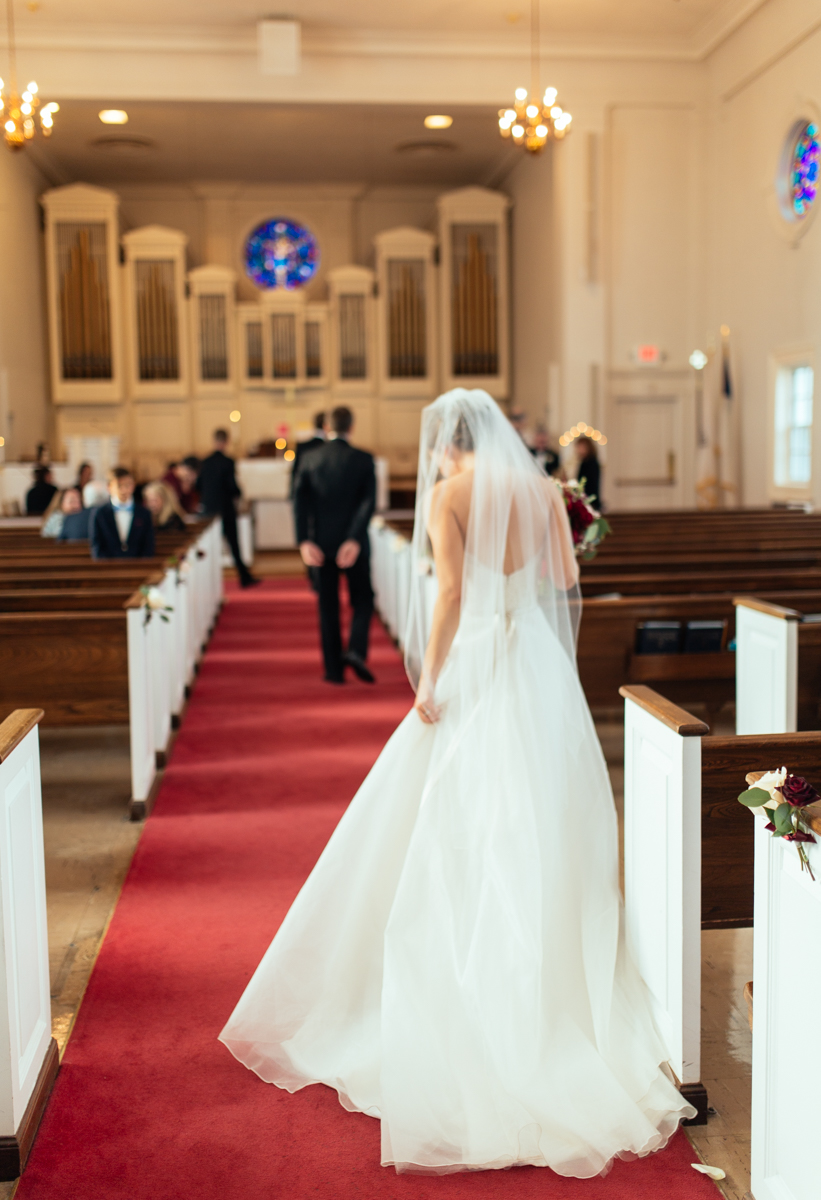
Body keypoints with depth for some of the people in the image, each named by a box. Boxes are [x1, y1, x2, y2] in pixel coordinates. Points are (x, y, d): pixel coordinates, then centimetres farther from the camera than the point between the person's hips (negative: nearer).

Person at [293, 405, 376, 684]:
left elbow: (300, 500, -7)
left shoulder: (310, 459, 1)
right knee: (362, 601, 12)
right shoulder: (364, 460, -4)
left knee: (328, 607, 10)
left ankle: (333, 668, 10)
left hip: (320, 544, 2)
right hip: (353, 543, -2)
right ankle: (356, 651, -10)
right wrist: (354, 540, -18)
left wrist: (304, 541, -10)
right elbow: (369, 502, -14)